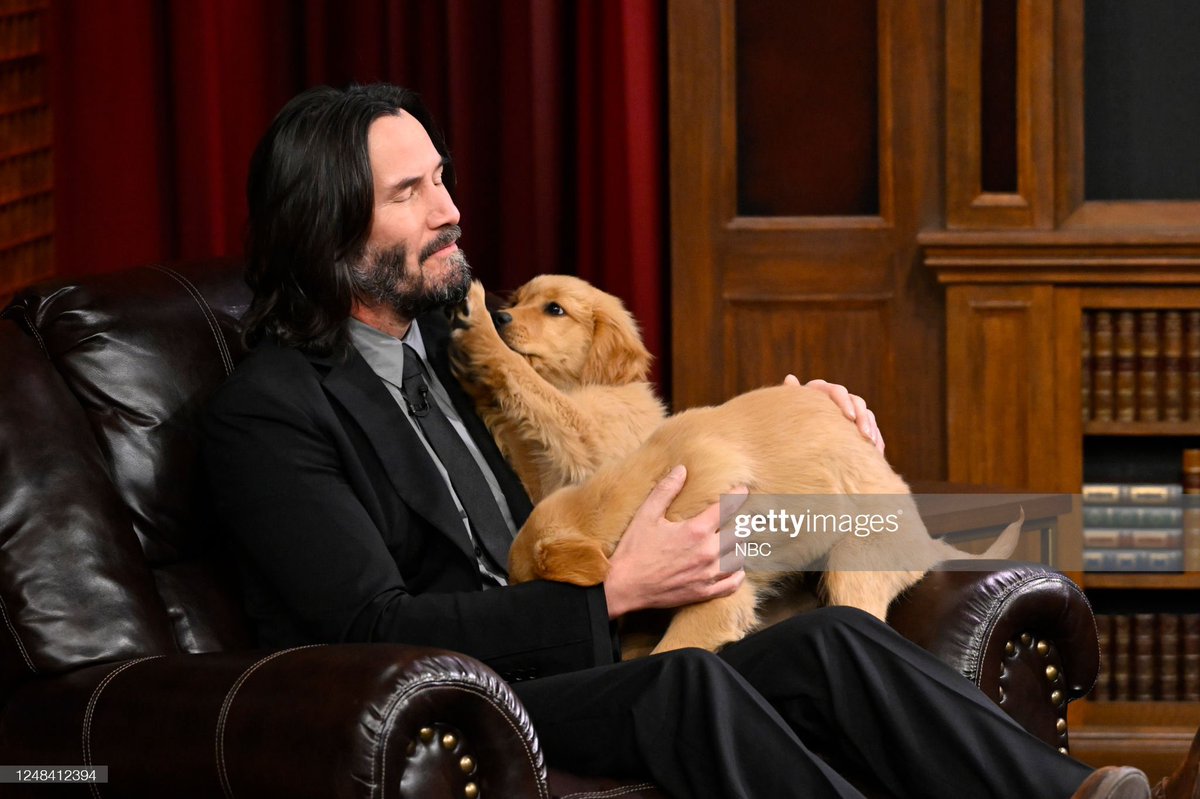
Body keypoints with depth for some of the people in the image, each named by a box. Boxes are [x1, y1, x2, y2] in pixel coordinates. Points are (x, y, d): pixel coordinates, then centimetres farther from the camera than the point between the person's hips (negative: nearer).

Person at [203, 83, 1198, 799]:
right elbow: (374, 626, -16)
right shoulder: (267, 415, -6)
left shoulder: (459, 341, 20)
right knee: (686, 685, -34)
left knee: (830, 641, -17)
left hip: (566, 666, 8)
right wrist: (613, 591, -19)